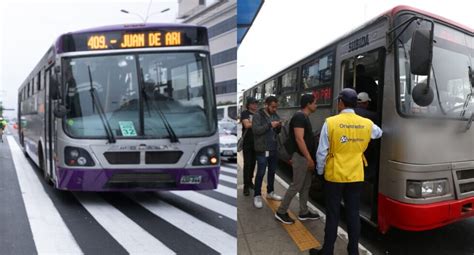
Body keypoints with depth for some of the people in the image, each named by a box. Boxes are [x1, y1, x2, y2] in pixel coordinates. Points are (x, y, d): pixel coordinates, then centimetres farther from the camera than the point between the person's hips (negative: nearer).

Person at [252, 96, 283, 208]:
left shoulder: (275, 115, 10)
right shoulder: (258, 115, -9)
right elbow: (255, 130, -20)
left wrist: (279, 127, -7)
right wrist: (270, 125, -24)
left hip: (273, 149, 6)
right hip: (262, 150, -6)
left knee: (272, 171, 16)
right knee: (261, 173, 0)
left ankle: (270, 192, 31)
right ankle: (257, 196, 11)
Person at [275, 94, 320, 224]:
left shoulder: (304, 117, 13)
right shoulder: (299, 117, -18)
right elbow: (299, 139, -25)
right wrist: (309, 158, -24)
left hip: (305, 157, 10)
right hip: (301, 157, -10)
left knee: (306, 185, 15)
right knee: (296, 186, -3)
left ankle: (304, 212, 25)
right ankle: (281, 212, 8)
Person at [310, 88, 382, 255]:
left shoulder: (330, 122, -13)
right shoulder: (367, 124, -1)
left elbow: (322, 152, -11)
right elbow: (379, 133, 24)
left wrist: (320, 171, 5)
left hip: (334, 176, -3)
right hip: (356, 177, 3)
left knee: (332, 215, 6)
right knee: (353, 215, 13)